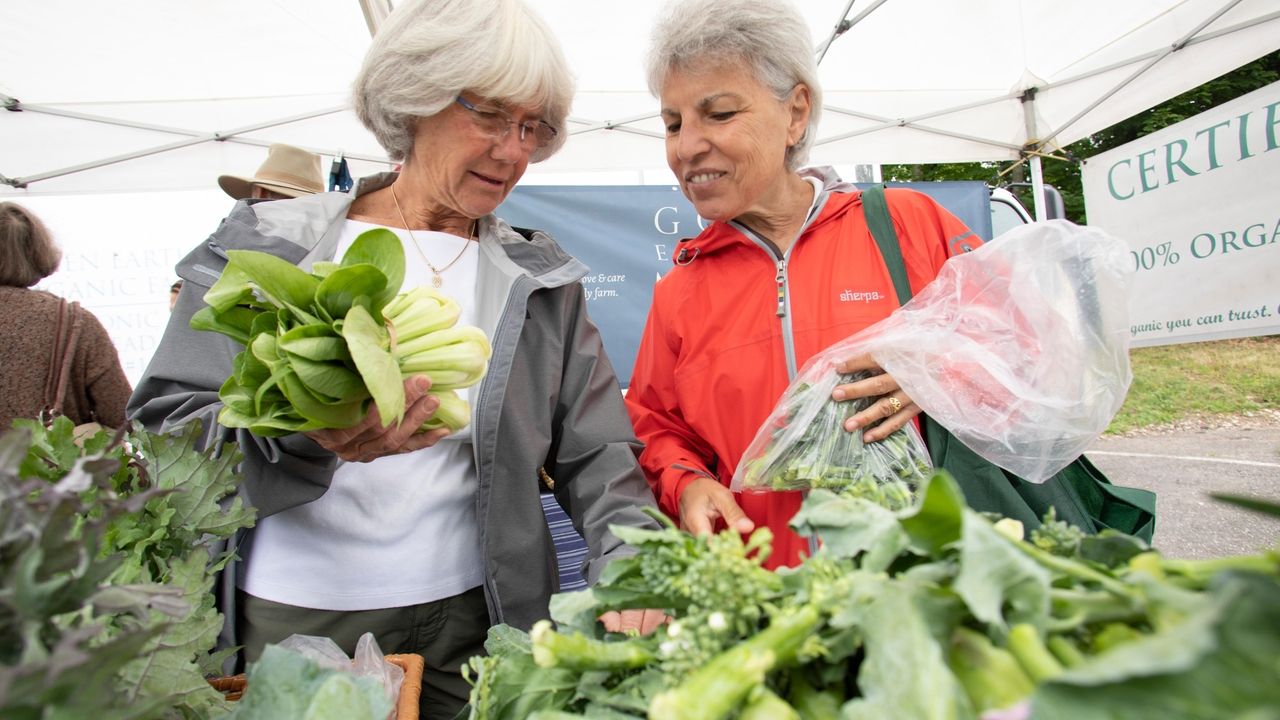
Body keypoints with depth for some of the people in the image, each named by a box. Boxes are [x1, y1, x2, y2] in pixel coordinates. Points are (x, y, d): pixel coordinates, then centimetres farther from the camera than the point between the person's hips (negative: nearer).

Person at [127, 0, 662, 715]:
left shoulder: (542, 278, 3)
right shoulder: (263, 244, -2)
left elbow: (597, 452, 0)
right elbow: (162, 428, -5)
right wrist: (304, 435, -26)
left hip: (474, 616, 2)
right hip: (294, 615, -1)